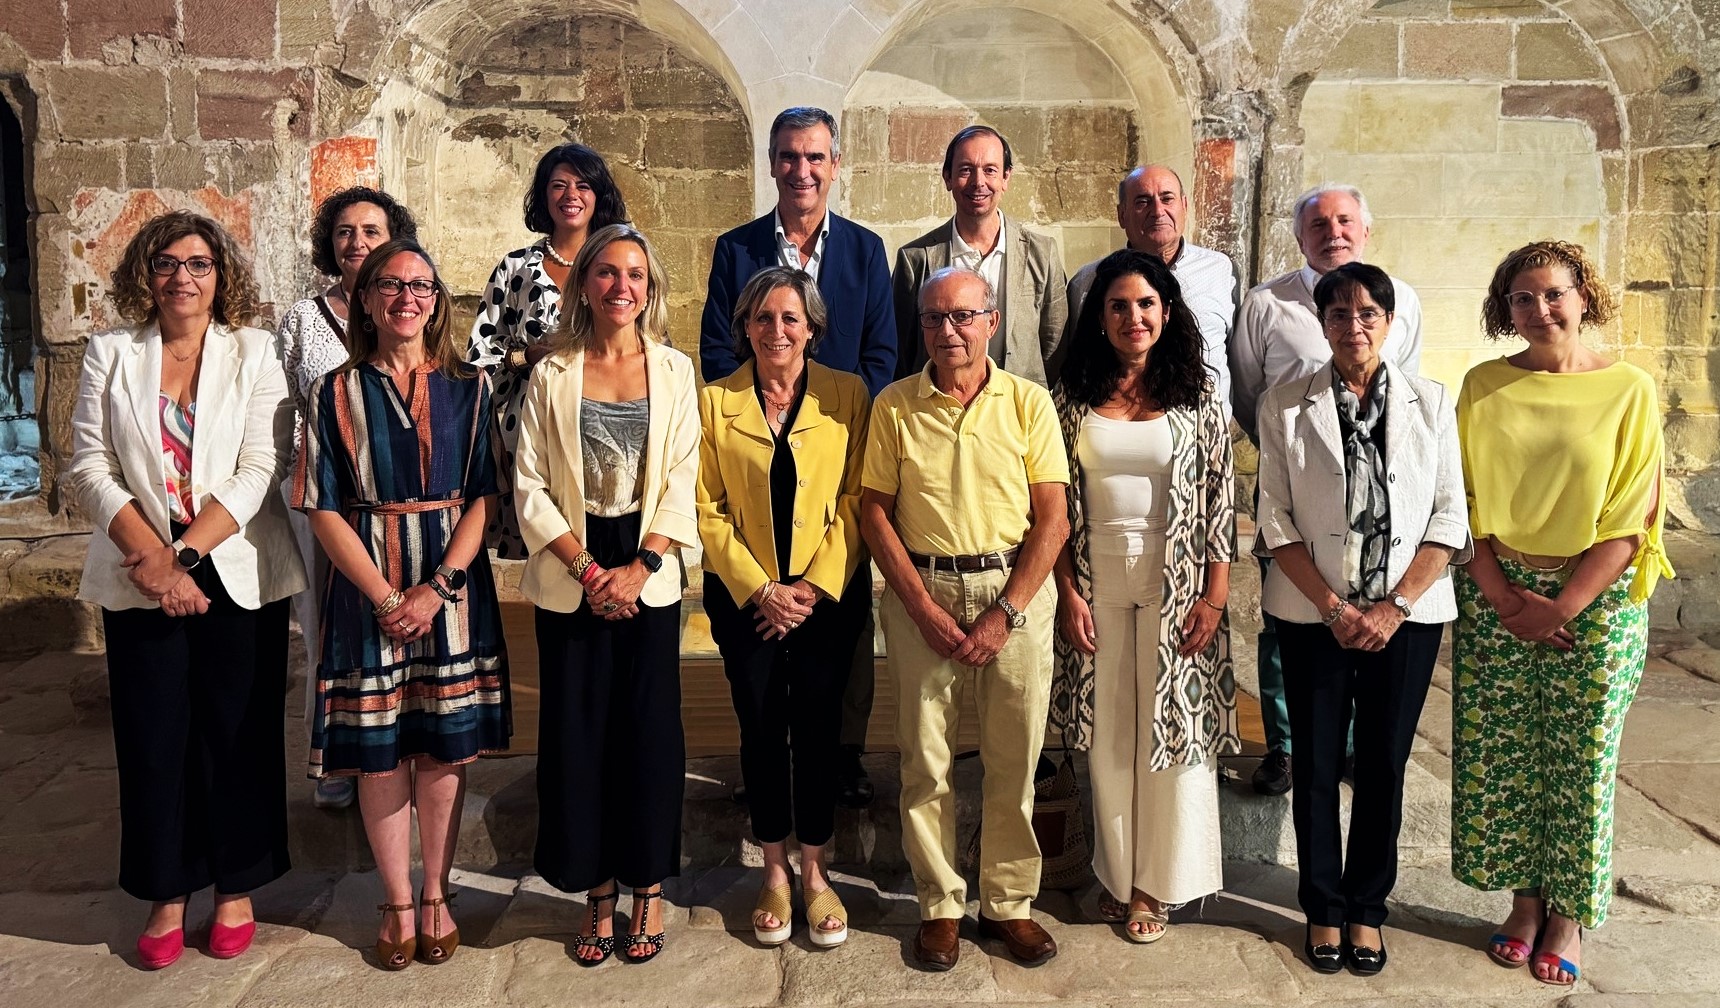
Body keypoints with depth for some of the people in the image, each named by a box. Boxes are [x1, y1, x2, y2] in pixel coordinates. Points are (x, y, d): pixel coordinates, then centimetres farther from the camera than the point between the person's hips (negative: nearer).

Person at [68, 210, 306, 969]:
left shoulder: (255, 353, 1)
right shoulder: (111, 354, 6)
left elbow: (260, 469, -7)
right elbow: (90, 467, -1)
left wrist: (186, 551, -15)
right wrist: (153, 558, -13)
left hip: (237, 574, -1)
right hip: (140, 578, 1)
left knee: (239, 732, 6)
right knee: (153, 736, 6)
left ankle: (235, 888, 22)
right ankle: (167, 895, 22)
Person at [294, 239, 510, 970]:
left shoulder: (469, 388, 3)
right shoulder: (337, 393, 3)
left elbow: (485, 497, -2)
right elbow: (324, 508, -2)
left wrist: (438, 587, -13)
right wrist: (386, 596, -11)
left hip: (453, 586, 0)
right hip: (367, 588, 0)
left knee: (445, 745, 6)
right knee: (378, 750, 5)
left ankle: (435, 895, 22)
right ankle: (396, 902, 21)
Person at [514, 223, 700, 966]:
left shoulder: (673, 369, 4)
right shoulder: (552, 374, 4)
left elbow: (682, 481, 0)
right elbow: (530, 485, -1)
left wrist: (639, 565, -12)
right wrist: (587, 568, -11)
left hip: (649, 575, 0)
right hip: (570, 579, 1)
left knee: (648, 731, 3)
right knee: (578, 733, 5)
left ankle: (647, 890, 19)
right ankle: (598, 896, 20)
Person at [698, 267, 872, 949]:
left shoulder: (847, 396, 0)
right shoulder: (714, 402, 1)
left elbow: (855, 501, -3)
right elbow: (708, 509, -2)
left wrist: (814, 587, -11)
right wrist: (760, 589, -10)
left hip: (827, 594, 0)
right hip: (744, 595, 1)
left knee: (817, 727, 3)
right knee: (761, 728, 6)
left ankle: (814, 872, 20)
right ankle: (775, 872, 23)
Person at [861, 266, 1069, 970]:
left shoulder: (1028, 402, 2)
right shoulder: (894, 406, 3)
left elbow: (1053, 518, -2)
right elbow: (875, 513, 1)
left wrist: (1004, 613, -9)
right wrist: (925, 610, -8)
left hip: (1015, 592, 0)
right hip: (922, 595, 0)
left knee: (1014, 759, 5)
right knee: (925, 758, 4)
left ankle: (1008, 903, 21)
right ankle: (940, 905, 20)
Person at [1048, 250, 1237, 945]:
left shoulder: (1196, 394, 0)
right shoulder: (1074, 395, 2)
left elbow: (1220, 495, -1)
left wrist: (1215, 594, -7)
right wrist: (1068, 592, -4)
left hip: (1176, 577, -1)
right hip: (1096, 577, 1)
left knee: (1174, 723, 5)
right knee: (1108, 730, 9)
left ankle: (1157, 881, 20)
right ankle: (1117, 875, 25)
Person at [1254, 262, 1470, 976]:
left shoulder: (1431, 403, 2)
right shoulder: (1285, 406, -2)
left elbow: (1449, 518, -1)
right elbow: (1276, 520, -5)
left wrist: (1395, 606, -10)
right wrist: (1333, 605, -11)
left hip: (1406, 615, 1)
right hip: (1313, 614, -1)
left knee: (1384, 764, 10)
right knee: (1316, 764, 7)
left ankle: (1367, 908, 27)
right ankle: (1323, 908, 25)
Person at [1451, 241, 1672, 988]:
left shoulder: (1629, 391, -3)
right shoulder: (1484, 387, 2)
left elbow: (1630, 521, -6)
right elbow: (1466, 502, 2)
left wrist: (1562, 607, -13)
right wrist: (1505, 599, -8)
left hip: (1593, 599, -2)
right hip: (1496, 597, 2)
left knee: (1581, 761, 6)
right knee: (1497, 757, 5)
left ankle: (1568, 917, 23)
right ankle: (1524, 902, 24)